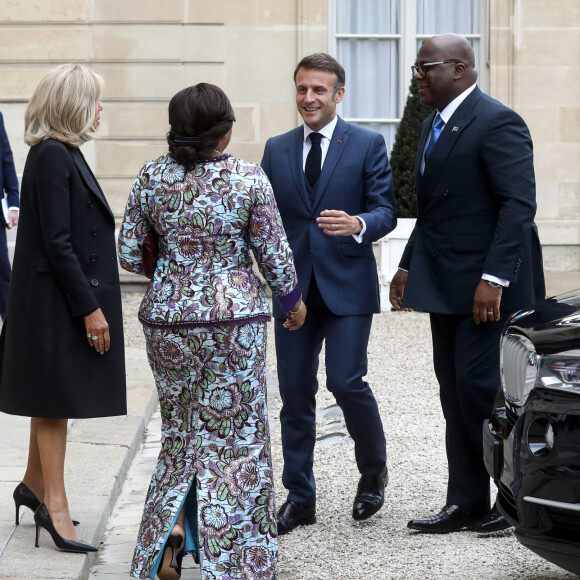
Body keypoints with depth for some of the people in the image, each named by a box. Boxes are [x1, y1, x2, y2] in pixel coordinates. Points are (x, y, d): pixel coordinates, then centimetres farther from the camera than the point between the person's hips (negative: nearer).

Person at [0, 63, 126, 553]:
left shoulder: (62, 154, 13)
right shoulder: (52, 156, -18)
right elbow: (56, 243, -21)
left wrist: (92, 302, 19)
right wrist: (89, 308, -21)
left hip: (68, 298, 10)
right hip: (58, 301, -10)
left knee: (55, 398, 17)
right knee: (57, 399, -4)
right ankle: (54, 504, 1)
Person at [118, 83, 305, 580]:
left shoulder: (151, 177, -2)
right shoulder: (250, 179, -9)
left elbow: (129, 253, 3)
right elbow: (275, 254, -4)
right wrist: (293, 300, 14)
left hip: (168, 316, 3)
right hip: (235, 317, -3)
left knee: (181, 426, 18)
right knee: (235, 433, 6)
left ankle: (173, 527, 3)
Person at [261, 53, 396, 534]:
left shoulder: (368, 145, 0)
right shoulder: (276, 149, 11)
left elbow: (386, 210, -5)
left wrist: (358, 224, -26)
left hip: (348, 284, -4)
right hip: (293, 287, 4)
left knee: (346, 382, -12)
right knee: (295, 391, 5)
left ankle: (374, 470, 16)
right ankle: (299, 498, 15)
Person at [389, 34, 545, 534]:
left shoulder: (498, 123, -13)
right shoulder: (434, 126, 16)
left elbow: (519, 205, -20)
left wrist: (493, 278, -25)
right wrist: (408, 266, 19)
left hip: (485, 285, -9)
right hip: (446, 286, 9)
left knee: (478, 385, -10)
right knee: (455, 393, 10)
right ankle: (466, 502, 15)